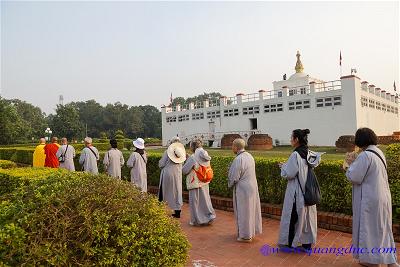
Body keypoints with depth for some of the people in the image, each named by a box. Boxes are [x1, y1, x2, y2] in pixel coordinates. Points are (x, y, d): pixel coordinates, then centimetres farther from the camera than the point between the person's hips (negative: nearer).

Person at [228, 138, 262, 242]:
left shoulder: (238, 159, -22)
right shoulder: (249, 156, 4)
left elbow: (234, 177, -19)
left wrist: (230, 184, 2)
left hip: (243, 190, -8)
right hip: (252, 187, 8)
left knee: (243, 212, 4)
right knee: (251, 210, 18)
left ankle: (245, 235, 15)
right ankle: (251, 231, 32)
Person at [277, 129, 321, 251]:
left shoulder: (295, 155, -19)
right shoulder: (310, 154, 4)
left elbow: (289, 174, -20)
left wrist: (283, 166, -1)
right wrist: (287, 165, 14)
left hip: (296, 191, -7)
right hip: (307, 190, 7)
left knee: (292, 217, 6)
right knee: (307, 215, 14)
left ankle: (289, 243, 19)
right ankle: (307, 243, 24)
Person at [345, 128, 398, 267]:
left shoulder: (365, 155, -21)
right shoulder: (379, 152, 7)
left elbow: (354, 177, -20)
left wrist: (351, 164, -4)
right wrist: (355, 164, 11)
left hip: (370, 199, -9)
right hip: (383, 196, 9)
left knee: (368, 227, 6)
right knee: (382, 227, 19)